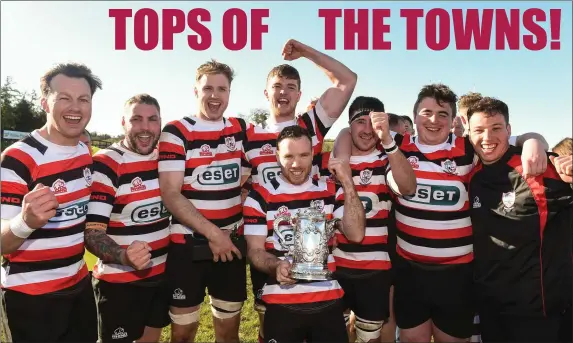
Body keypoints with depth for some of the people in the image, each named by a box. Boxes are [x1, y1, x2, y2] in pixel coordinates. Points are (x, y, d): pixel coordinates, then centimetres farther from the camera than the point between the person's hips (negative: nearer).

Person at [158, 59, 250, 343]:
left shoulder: (241, 130, 7)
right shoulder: (176, 132, -6)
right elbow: (170, 194, -13)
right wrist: (212, 233, -17)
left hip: (232, 244, 4)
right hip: (187, 246, -3)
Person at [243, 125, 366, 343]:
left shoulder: (330, 191, 5)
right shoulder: (260, 196, -4)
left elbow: (356, 235, -5)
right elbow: (254, 249, -4)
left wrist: (348, 184, -10)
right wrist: (276, 266, -24)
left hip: (328, 301, 2)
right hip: (282, 304, -2)